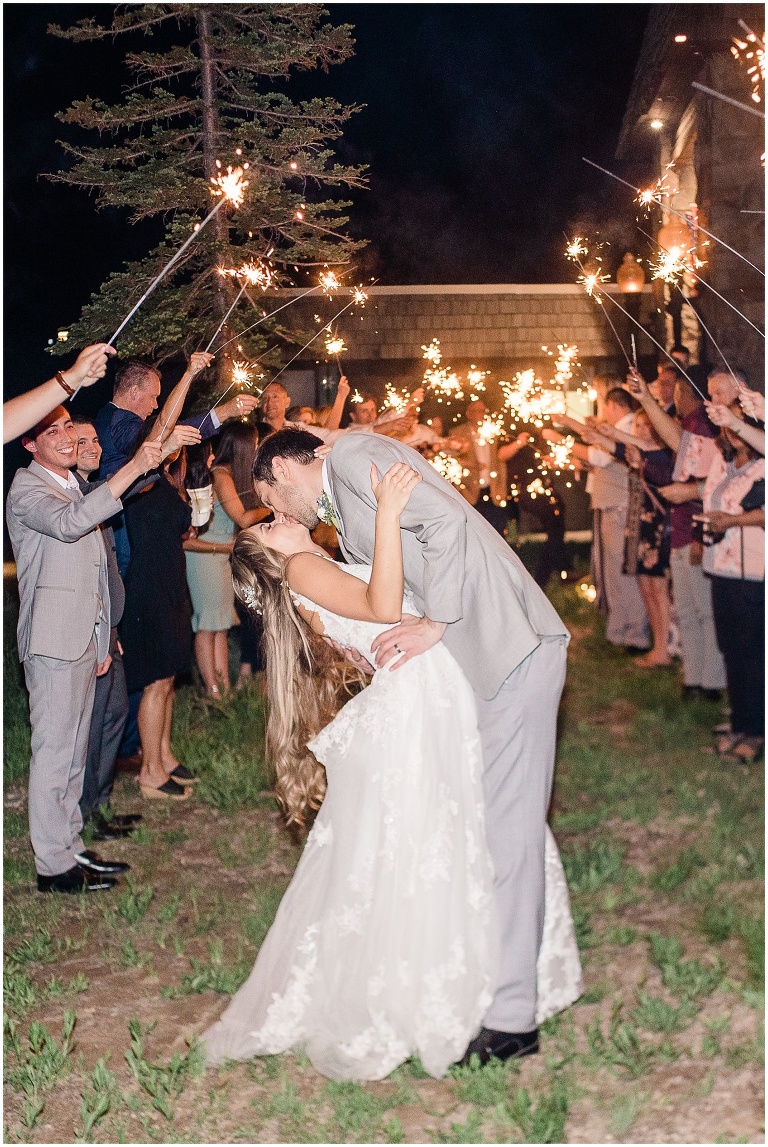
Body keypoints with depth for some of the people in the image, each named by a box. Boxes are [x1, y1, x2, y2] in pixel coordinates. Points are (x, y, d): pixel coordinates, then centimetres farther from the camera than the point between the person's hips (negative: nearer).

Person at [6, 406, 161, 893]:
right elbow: (68, 522, -32)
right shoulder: (27, 489, -8)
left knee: (75, 751, 14)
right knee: (54, 751, -6)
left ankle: (71, 848, 23)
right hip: (54, 638, -9)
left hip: (84, 637, 9)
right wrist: (133, 468, -36)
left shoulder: (73, 487, 20)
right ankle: (54, 866, 0)